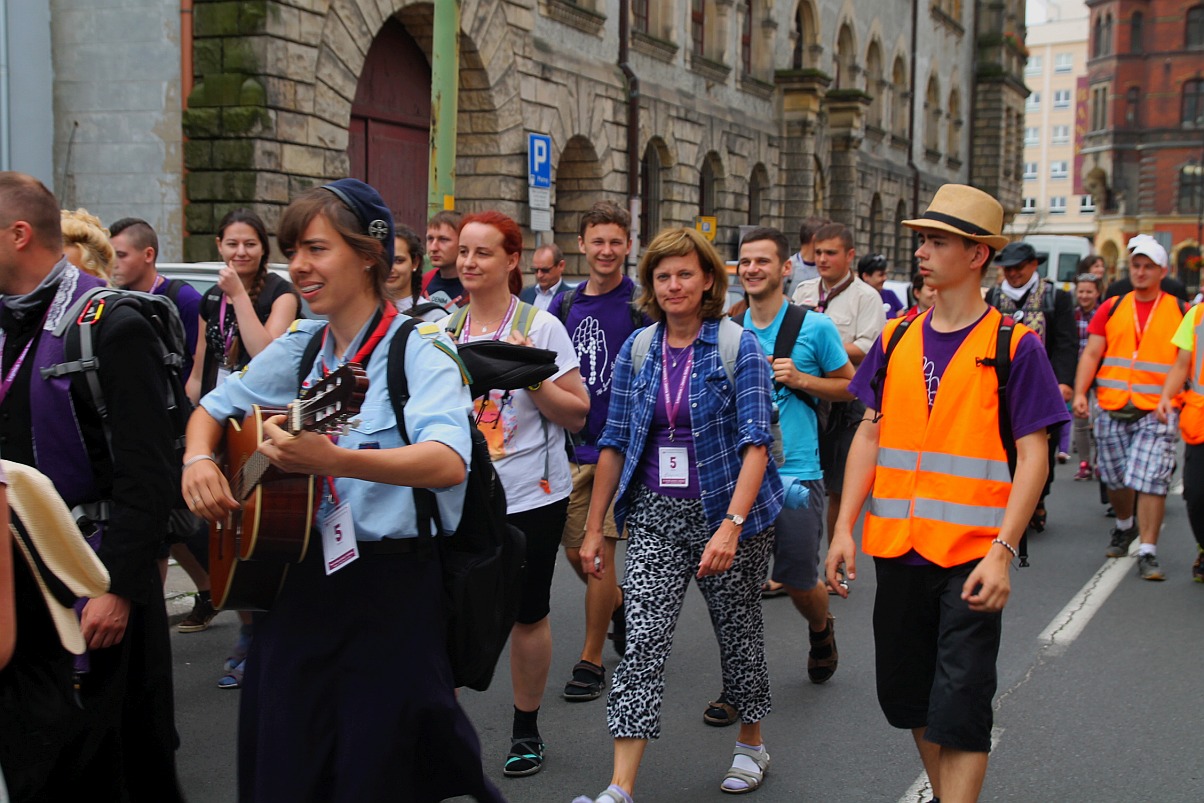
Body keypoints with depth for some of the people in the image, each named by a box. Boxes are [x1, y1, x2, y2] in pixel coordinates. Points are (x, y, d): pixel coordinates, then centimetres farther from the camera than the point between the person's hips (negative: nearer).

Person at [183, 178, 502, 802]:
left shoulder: (419, 352, -12)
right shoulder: (300, 349, 7)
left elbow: (449, 463, -29)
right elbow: (213, 406, 21)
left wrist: (332, 460, -43)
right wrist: (199, 458, -2)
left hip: (392, 589, -6)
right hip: (296, 582, 6)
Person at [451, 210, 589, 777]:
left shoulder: (541, 326, -4)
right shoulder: (443, 327, 6)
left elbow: (577, 415, -5)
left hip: (530, 496, -2)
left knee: (528, 614, 9)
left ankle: (526, 729, 27)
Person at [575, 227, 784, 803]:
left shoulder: (738, 346, -7)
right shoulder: (637, 350, 5)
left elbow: (754, 441, -14)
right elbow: (615, 442, 9)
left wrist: (731, 526, -25)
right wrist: (594, 528, 7)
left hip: (728, 512, -2)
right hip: (656, 515, 3)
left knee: (738, 631, 12)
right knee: (643, 641, -7)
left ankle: (751, 745, 36)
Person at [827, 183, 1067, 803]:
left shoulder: (1014, 345, -6)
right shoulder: (896, 340, 8)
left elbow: (1032, 456, -8)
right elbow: (869, 435, 10)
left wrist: (1002, 551, -17)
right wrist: (845, 527, 1)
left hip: (972, 557, -5)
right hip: (897, 547, 5)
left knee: (959, 711, -4)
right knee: (906, 694, 15)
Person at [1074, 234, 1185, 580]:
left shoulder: (1179, 311, 4)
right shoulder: (1112, 308, 8)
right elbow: (1091, 353, 3)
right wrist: (1080, 393, -9)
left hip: (1157, 412, -2)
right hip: (1112, 410, 3)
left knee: (1151, 480, -12)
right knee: (1115, 479, 13)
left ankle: (1147, 552, -7)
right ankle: (1124, 525, 41)